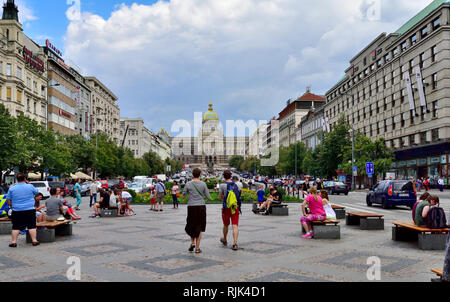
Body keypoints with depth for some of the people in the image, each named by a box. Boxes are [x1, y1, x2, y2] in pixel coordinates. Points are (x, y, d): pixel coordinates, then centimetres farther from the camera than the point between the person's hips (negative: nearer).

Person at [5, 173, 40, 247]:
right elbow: (36, 192, 15)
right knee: (32, 226, 4)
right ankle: (34, 241, 4)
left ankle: (13, 242, 8)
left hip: (17, 211, 1)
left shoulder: (12, 188, -1)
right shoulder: (30, 187, -5)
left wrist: (11, 206, 21)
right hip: (30, 210, -1)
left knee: (16, 227, 8)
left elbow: (8, 200, 5)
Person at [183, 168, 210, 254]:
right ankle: (197, 248, 6)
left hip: (191, 207, 0)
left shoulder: (188, 184, -3)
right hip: (201, 207, 0)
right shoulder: (203, 184, -3)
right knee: (199, 228, 7)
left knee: (191, 225, 20)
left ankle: (192, 242, 6)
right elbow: (208, 197, -2)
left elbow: (183, 197, 2)